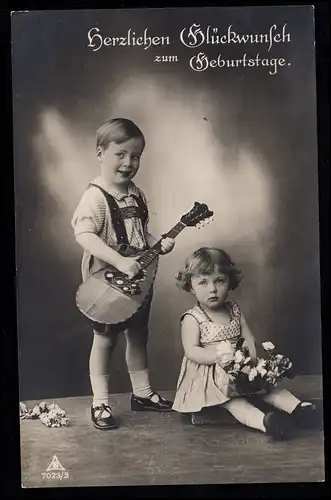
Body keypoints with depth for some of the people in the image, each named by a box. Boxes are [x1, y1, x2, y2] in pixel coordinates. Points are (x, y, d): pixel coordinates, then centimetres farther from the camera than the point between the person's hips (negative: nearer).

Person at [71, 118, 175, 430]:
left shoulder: (135, 195, 6)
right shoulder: (95, 197, -19)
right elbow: (84, 235, -32)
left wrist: (158, 244, -4)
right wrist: (120, 262, -38)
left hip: (138, 279, 8)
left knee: (138, 334, 17)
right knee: (105, 338, 5)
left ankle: (142, 393, 33)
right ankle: (100, 403, 20)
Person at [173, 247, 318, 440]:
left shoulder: (235, 310, 8)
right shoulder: (192, 318, -9)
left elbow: (249, 338, 6)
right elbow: (191, 351, -17)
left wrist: (250, 355, -16)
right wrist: (217, 356, -32)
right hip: (209, 376, -7)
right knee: (233, 401, -30)